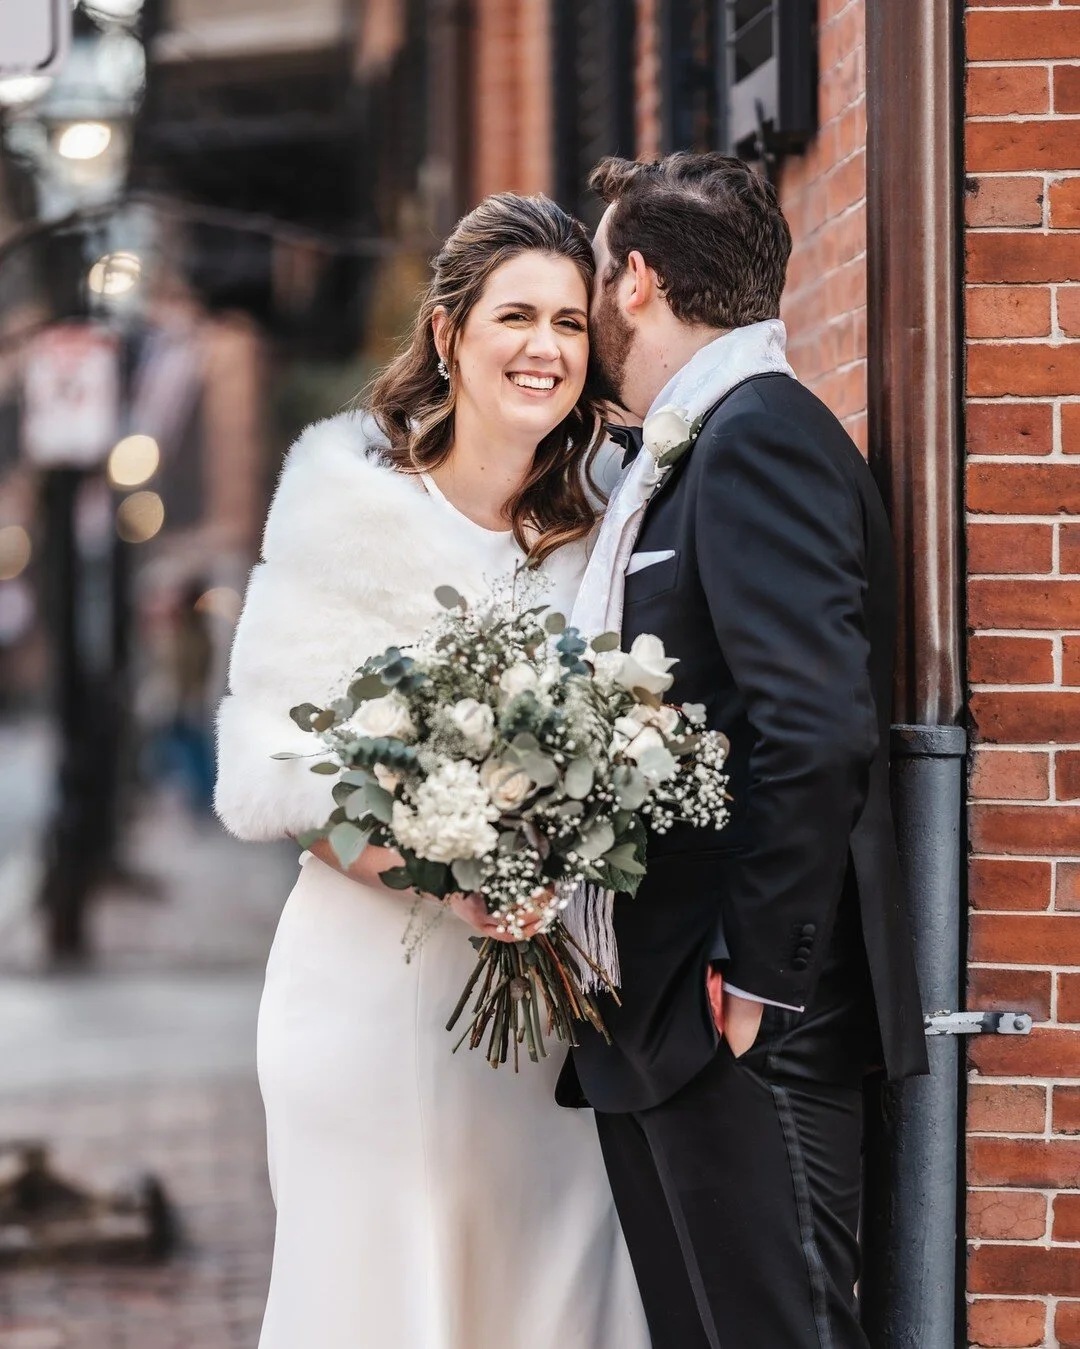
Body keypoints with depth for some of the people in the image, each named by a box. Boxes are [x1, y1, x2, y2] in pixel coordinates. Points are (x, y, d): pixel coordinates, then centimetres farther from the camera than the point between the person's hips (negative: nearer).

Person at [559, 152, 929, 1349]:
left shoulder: (759, 435, -11)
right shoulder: (686, 453, 19)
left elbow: (818, 729, -22)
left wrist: (754, 982, -19)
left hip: (745, 1023, -10)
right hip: (658, 1023, 10)